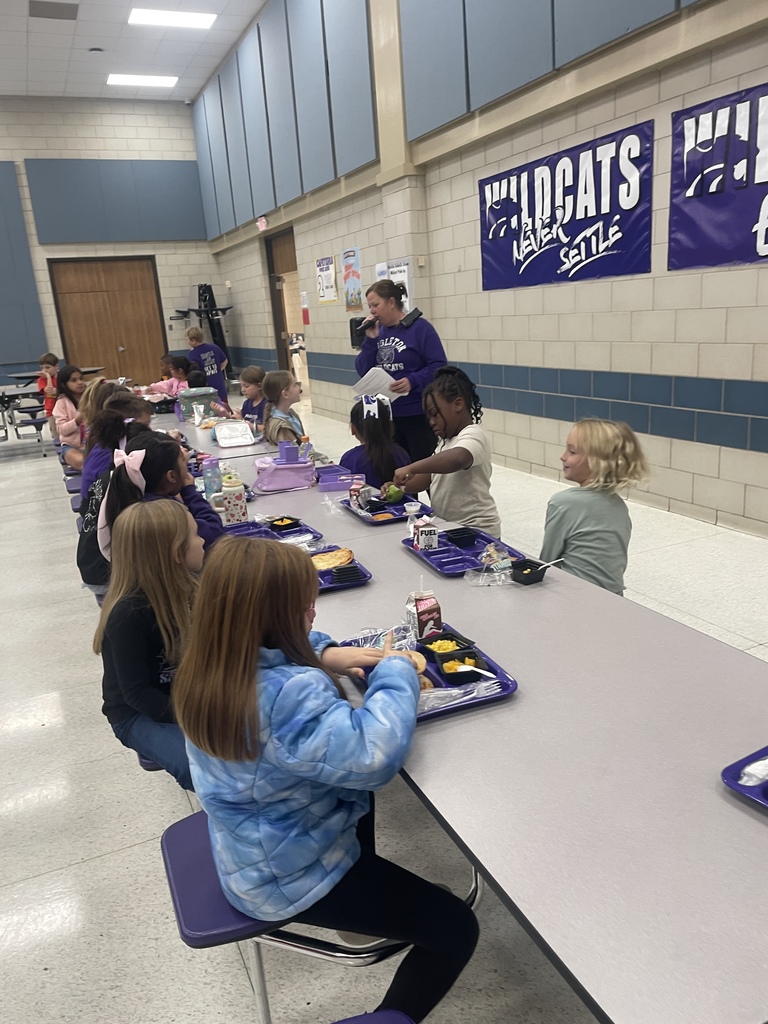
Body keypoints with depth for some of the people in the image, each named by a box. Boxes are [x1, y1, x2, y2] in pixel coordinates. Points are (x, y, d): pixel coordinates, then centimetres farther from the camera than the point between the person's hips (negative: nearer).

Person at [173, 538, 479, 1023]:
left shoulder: (213, 665, -10)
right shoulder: (287, 697, -40)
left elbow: (271, 651, 11)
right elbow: (373, 754, -43)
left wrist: (324, 656, -6)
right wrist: (395, 671, -26)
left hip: (247, 850, 9)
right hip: (290, 878, -9)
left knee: (360, 789, 35)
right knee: (456, 929, 2)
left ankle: (373, 902, 48)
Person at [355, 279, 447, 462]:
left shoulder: (420, 327, -10)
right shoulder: (378, 331, 8)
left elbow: (439, 366, -14)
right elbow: (363, 371, 5)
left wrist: (413, 381, -27)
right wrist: (371, 340, -6)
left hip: (419, 415, -6)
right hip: (387, 415, 6)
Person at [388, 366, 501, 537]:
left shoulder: (473, 435, -14)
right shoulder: (449, 440, 16)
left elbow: (456, 459, -36)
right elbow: (429, 474, 15)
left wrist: (410, 468, -36)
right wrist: (400, 488, -2)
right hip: (448, 527, 8)